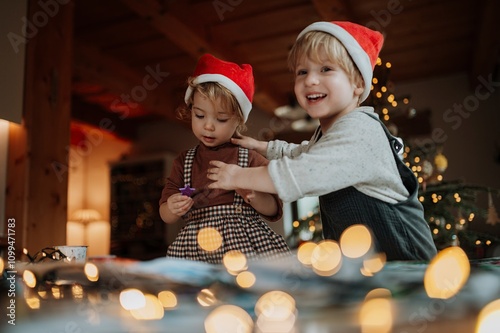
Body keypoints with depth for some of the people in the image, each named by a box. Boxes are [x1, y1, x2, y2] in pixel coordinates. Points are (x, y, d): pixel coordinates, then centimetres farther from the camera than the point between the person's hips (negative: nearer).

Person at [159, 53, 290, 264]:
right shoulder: (184, 162, 12)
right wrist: (173, 209, -11)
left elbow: (274, 209, 4)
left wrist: (253, 197, -15)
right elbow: (166, 216, 11)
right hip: (196, 248, 2)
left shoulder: (251, 160, 4)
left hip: (248, 245, -1)